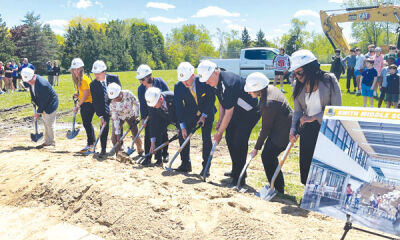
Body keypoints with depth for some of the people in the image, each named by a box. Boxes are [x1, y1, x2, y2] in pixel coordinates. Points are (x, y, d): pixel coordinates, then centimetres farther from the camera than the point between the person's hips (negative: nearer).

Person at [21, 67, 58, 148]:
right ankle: (47, 142, 22)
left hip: (51, 103, -9)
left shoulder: (42, 84, -31)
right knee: (45, 123, 14)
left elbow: (44, 100, -24)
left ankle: (52, 143, 6)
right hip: (43, 104, 9)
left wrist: (38, 112, -17)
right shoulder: (31, 81, -4)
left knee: (49, 123, -5)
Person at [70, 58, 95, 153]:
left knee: (87, 123, -10)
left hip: (89, 103, -9)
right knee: (86, 123, 12)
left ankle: (90, 144, -2)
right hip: (83, 103, 10)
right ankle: (92, 142, 23)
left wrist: (78, 106, -13)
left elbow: (86, 95, -19)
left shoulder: (84, 79, -18)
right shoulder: (77, 79, 11)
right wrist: (77, 94, 1)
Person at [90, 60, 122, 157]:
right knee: (104, 129, -4)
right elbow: (95, 102, -12)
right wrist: (100, 116, -18)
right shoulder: (93, 84, -13)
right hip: (104, 110, 0)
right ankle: (103, 150, 9)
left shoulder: (114, 78, -15)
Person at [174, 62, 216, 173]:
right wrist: (182, 126, -18)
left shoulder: (204, 82, -25)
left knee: (206, 138, -11)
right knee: (183, 135, -2)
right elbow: (178, 107, -15)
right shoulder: (178, 86, -18)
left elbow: (211, 99, -13)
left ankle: (206, 166, 1)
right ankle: (186, 164, 13)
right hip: (190, 115, 3)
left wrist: (204, 116, -18)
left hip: (206, 113, -3)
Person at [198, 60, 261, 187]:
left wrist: (220, 132, -20)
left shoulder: (228, 83, -33)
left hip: (251, 111, -10)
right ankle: (235, 170, 25)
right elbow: (222, 102, 11)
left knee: (239, 141, -16)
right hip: (237, 111, 10)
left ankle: (239, 178, -7)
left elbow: (229, 112, -27)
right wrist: (220, 120, 1)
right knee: (229, 137, 10)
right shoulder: (217, 82, -3)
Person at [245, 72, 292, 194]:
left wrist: (256, 148, -9)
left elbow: (266, 129, -20)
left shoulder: (268, 104, -29)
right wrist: (263, 129, 19)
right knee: (269, 156, 14)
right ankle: (279, 185, 27)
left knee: (267, 157, -7)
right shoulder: (270, 88, 0)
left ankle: (278, 190, 6)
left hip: (283, 131, -10)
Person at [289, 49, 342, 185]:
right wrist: (293, 129, -11)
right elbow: (298, 110, 5)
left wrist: (313, 118, -17)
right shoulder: (298, 86, 2)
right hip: (307, 130, 4)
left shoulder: (329, 80, -10)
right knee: (306, 167, 9)